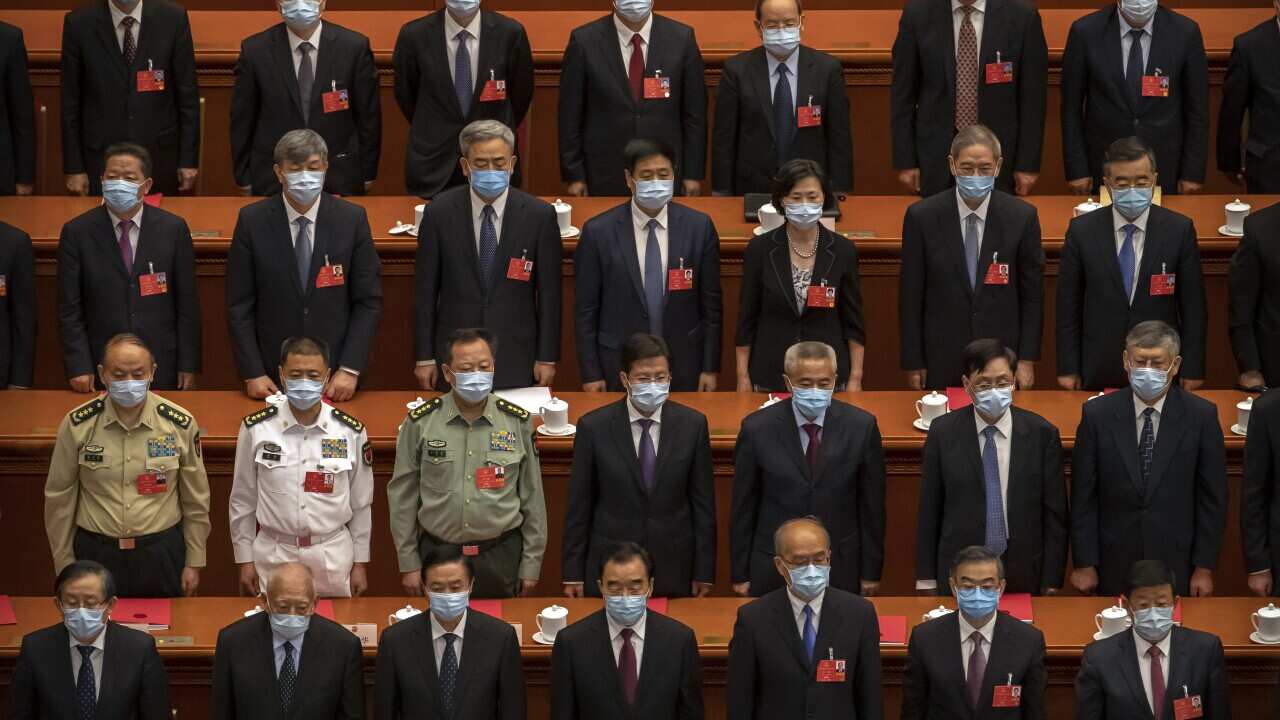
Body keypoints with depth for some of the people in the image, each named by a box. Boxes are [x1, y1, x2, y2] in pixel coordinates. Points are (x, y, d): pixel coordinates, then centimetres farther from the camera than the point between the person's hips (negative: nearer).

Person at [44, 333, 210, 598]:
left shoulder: (180, 424, -6)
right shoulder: (77, 425, -7)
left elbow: (195, 500, 4)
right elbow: (59, 499, 1)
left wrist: (194, 563, 7)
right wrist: (65, 565, 4)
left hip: (162, 554, 0)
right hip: (95, 554, 0)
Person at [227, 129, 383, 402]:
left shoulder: (352, 219, -4)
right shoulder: (252, 221, -5)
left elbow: (368, 301, -2)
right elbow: (239, 306, -3)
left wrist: (350, 369, -9)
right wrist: (252, 373, -8)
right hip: (272, 376, 0)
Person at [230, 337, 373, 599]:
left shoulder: (351, 432, -3)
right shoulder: (255, 428, -5)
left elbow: (361, 504, 5)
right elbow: (242, 500, 3)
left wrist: (360, 563, 6)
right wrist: (245, 560, 3)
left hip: (332, 555, 0)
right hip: (273, 554, 0)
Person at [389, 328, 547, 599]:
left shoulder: (517, 422, 0)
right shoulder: (420, 422, -3)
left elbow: (532, 498, 5)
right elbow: (402, 496, 2)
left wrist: (531, 564, 5)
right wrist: (408, 564, 1)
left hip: (500, 556, 1)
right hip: (438, 554, 0)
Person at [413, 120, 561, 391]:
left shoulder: (539, 215, -4)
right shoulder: (439, 213, -3)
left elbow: (549, 293, 1)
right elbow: (425, 290, 1)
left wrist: (547, 359, 0)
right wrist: (424, 358, 1)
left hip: (516, 359, 0)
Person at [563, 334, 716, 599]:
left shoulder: (692, 424, -2)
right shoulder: (593, 427, -6)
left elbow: (703, 502, 2)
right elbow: (578, 505, -1)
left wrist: (704, 573, 2)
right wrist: (573, 575, 0)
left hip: (674, 569, 1)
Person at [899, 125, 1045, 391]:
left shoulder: (1022, 217, -3)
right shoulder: (922, 217, -5)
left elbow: (1032, 294, 2)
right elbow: (910, 297, -1)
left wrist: (1027, 360, 0)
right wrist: (913, 363, -1)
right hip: (942, 359, 0)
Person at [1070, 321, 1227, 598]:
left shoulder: (1201, 416, -4)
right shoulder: (1098, 414, -3)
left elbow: (1212, 499, -1)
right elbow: (1083, 497, 0)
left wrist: (1204, 568, -2)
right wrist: (1084, 564, -1)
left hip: (1177, 565, 0)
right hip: (1114, 566, 0)